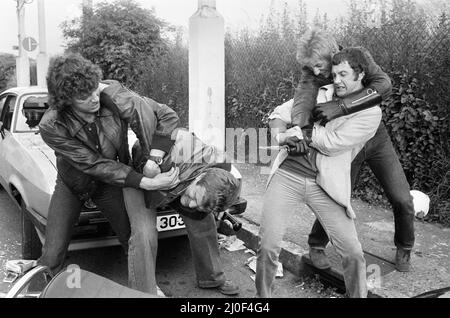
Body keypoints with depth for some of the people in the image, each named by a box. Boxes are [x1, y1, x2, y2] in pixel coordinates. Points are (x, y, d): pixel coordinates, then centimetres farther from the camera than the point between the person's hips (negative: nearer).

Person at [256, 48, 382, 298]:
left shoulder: (370, 112, -1)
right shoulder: (320, 93, 11)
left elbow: (333, 143, -12)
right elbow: (277, 115, 13)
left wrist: (298, 129, -5)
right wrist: (283, 136, -8)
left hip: (325, 185, -2)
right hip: (287, 175, 2)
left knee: (353, 252, -2)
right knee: (268, 246, -3)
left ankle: (359, 295, 26)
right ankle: (263, 296, 21)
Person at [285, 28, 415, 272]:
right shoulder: (311, 74, -16)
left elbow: (384, 86, -34)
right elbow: (304, 97, -36)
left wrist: (340, 106, -46)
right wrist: (297, 128, -58)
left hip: (376, 138, 1)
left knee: (402, 200, 0)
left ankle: (404, 248, 27)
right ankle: (316, 246, 22)